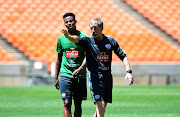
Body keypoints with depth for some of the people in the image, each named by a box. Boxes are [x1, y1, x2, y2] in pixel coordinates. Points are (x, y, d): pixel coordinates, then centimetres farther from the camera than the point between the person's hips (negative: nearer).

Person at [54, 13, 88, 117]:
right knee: (67, 104, -11)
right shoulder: (61, 39, 7)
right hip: (65, 74, 0)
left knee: (78, 105, 6)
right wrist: (56, 78, 14)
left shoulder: (84, 37, 0)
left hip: (80, 75, 0)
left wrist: (80, 69, -24)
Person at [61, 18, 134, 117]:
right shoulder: (88, 41, -4)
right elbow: (76, 39, -25)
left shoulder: (111, 41, 4)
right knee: (100, 105, -17)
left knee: (103, 106, 10)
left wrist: (128, 72, -3)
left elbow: (123, 57, 9)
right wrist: (68, 36, -48)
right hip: (95, 77, -4)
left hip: (107, 77, 4)